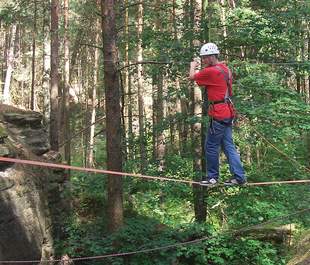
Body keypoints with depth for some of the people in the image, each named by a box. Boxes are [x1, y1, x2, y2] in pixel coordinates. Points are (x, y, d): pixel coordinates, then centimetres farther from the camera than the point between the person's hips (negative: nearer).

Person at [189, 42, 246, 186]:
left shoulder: (211, 71, -16)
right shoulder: (225, 69, 12)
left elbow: (192, 77, -4)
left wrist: (193, 66, 16)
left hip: (218, 115, -9)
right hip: (227, 113, 9)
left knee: (211, 146, 2)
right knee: (228, 146, 11)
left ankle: (212, 177, 12)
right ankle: (239, 177, 10)